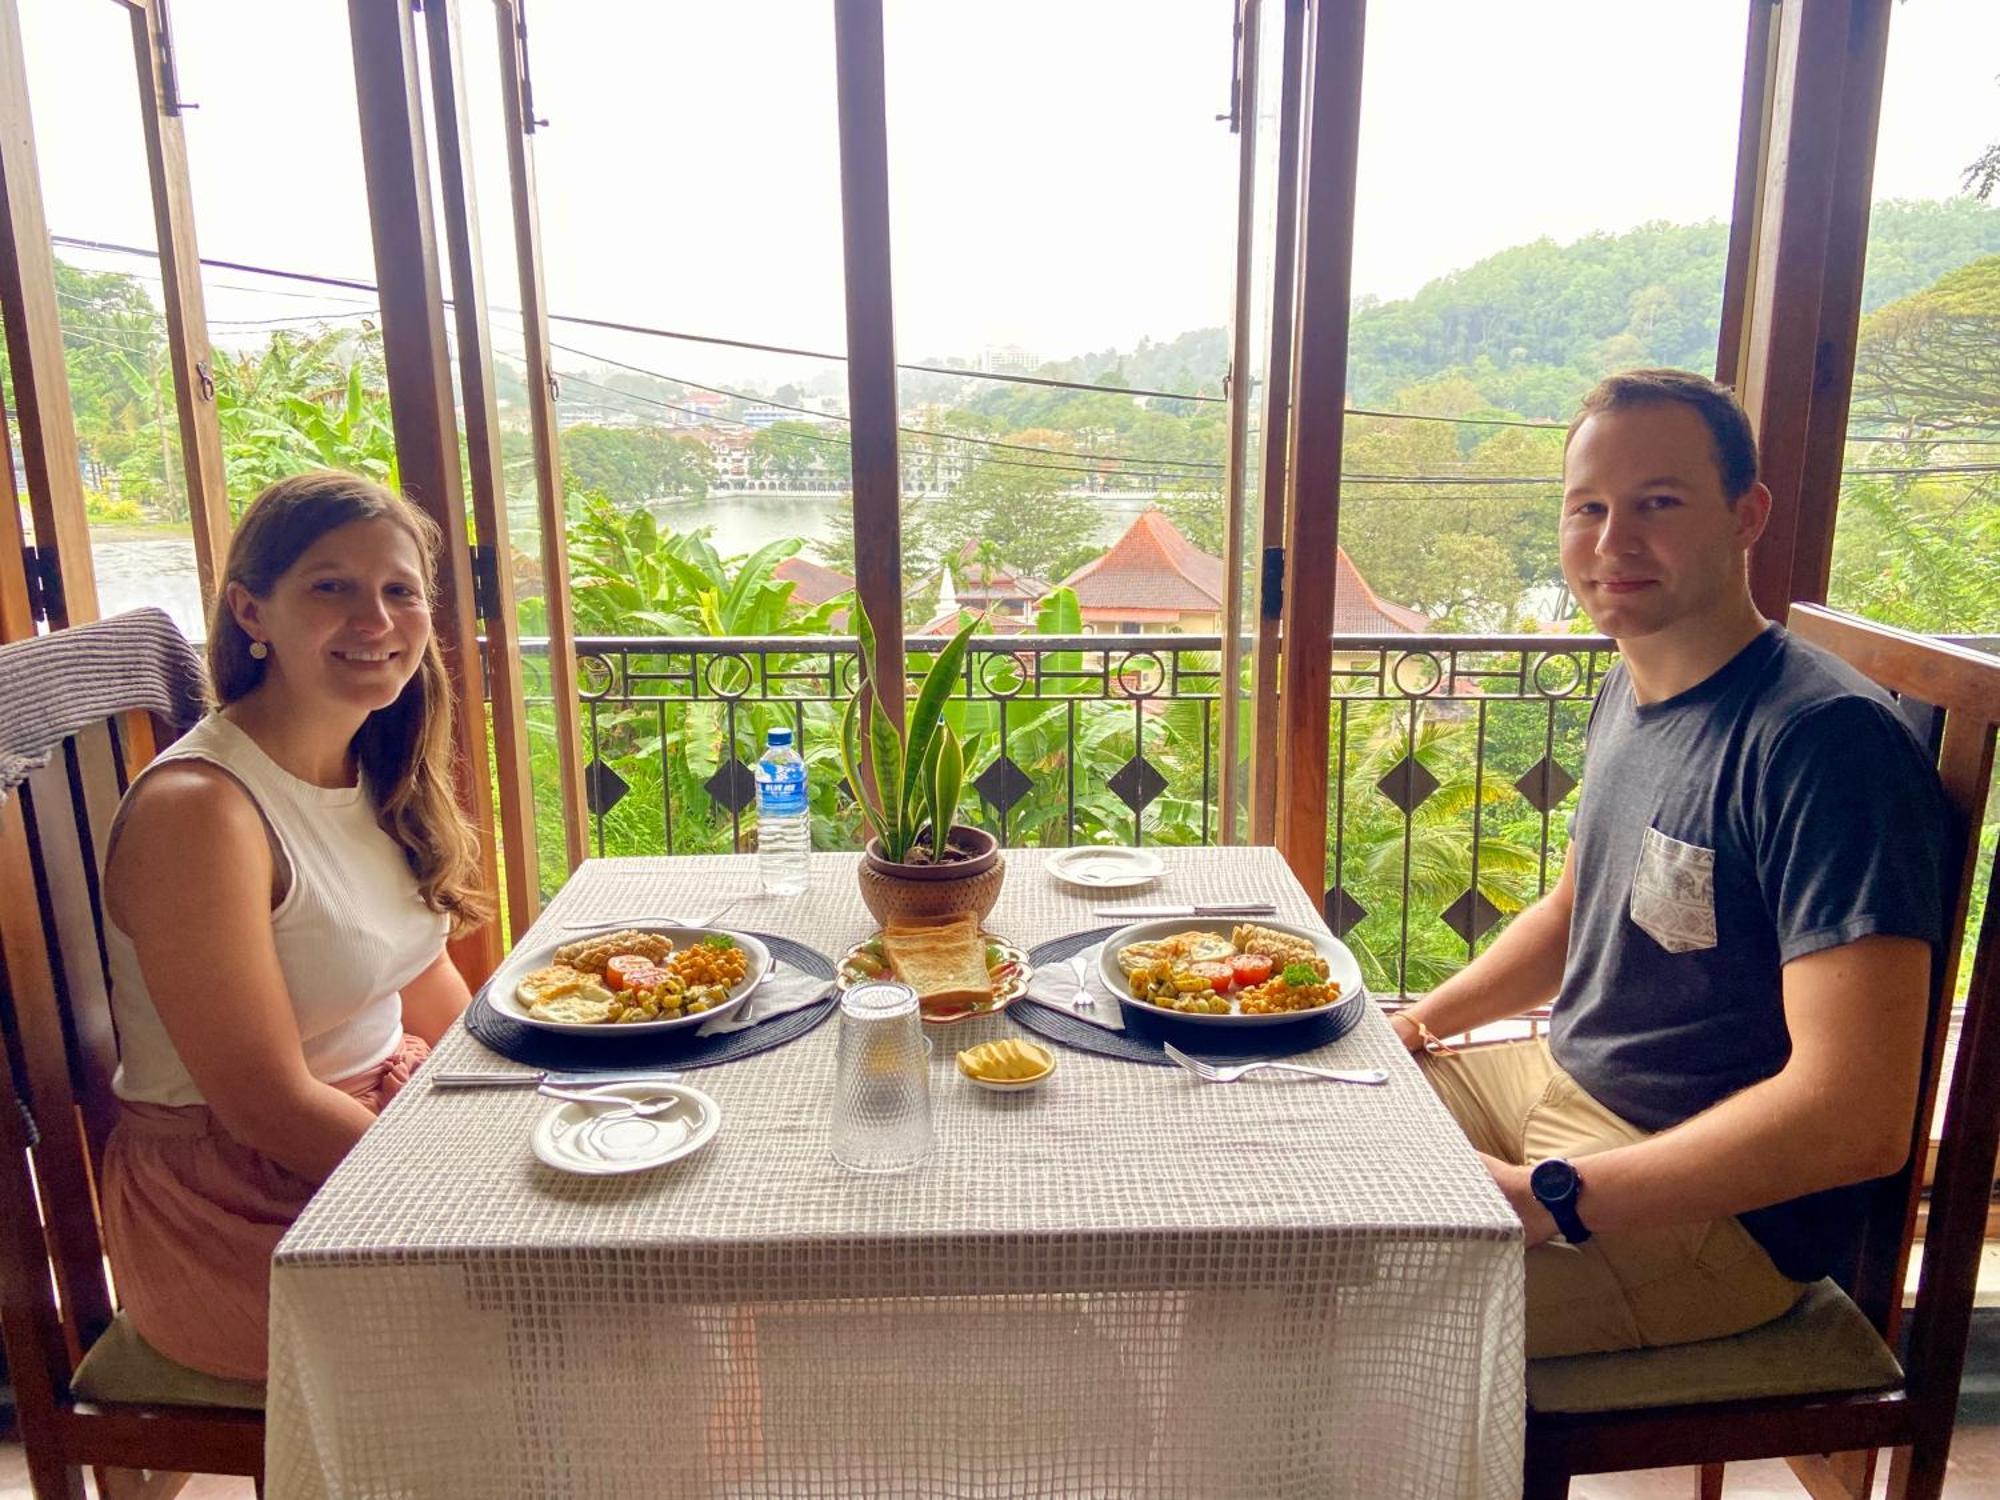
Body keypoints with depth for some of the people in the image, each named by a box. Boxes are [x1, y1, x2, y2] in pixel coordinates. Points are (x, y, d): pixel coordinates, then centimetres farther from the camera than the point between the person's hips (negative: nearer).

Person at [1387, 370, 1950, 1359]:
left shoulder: (1828, 739, -24)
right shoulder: (1629, 692, 4)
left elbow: (1859, 1117, -29)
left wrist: (1545, 1199, -27)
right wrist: (1412, 1025, 9)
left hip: (1726, 1212, -8)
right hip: (1562, 1083, 9)